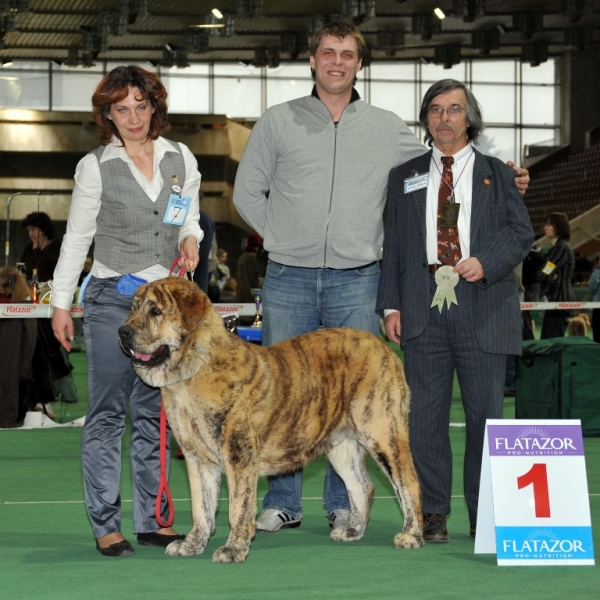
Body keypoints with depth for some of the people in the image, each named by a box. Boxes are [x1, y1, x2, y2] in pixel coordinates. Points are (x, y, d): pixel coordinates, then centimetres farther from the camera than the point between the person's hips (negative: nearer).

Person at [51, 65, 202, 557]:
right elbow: (76, 239, 3)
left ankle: (152, 520, 12)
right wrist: (61, 302, 0)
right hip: (113, 298, -3)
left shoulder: (180, 159, 8)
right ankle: (105, 524, -1)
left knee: (154, 414, 7)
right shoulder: (95, 167, -1)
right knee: (108, 413, -4)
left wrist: (190, 239, -3)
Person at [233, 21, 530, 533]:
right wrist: (283, 238, 3)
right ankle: (282, 502, 11)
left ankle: (344, 504, 10)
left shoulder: (388, 128, 9)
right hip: (289, 280, 0)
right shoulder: (278, 122, 6)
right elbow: (247, 192, 11)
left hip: (355, 281, 0)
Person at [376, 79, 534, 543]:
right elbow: (392, 244, 13)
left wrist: (486, 263, -11)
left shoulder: (497, 173, 13)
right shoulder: (404, 177, 16)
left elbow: (521, 232, 6)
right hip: (423, 306, 1)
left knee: (485, 411, 0)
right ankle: (432, 513, 7)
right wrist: (391, 304, 4)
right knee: (426, 413, 0)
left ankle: (485, 514, 8)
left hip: (483, 304, -1)